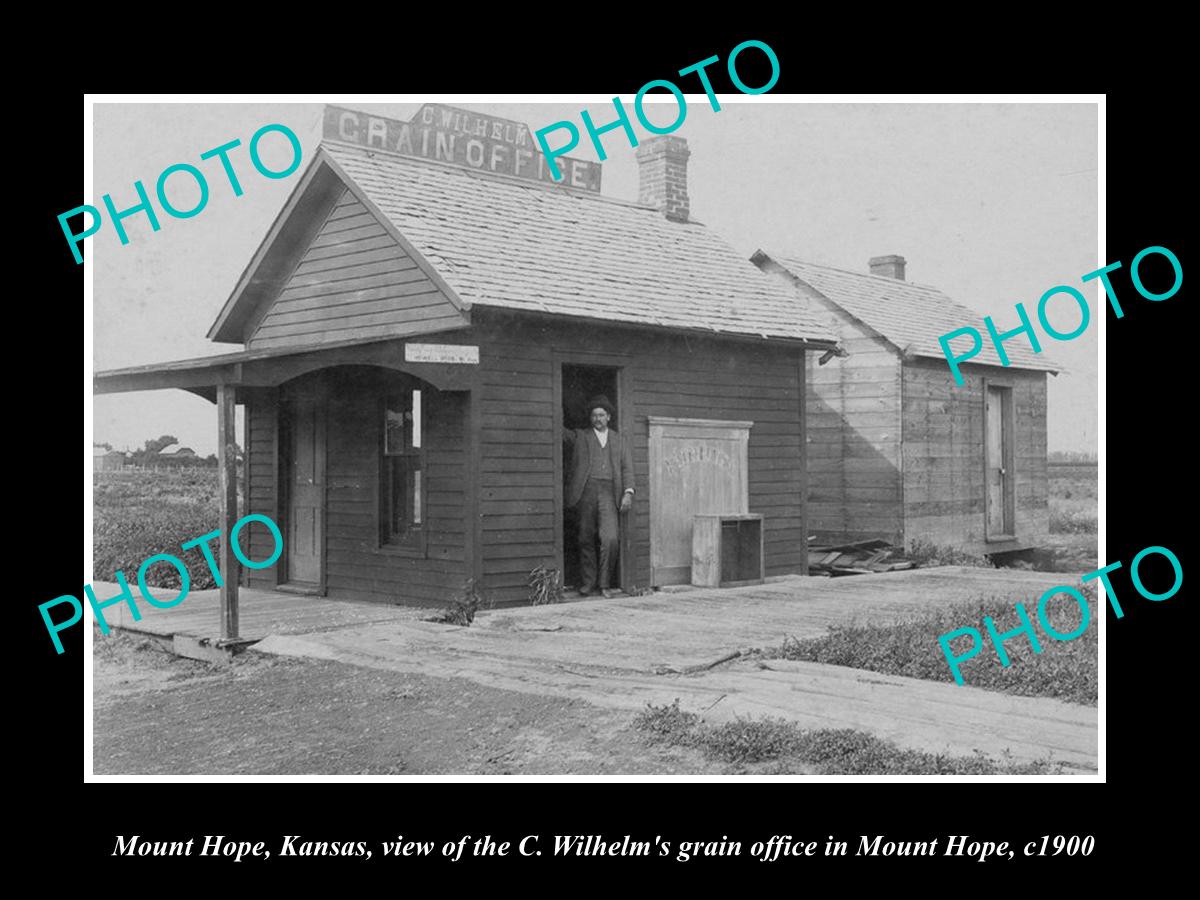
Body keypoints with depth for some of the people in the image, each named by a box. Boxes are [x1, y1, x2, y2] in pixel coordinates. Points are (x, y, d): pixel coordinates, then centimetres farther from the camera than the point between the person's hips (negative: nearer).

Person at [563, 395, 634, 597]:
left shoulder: (620, 441, 18)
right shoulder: (579, 436, 16)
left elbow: (627, 469, 11)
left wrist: (628, 492, -2)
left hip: (608, 492, 0)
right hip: (586, 490, 0)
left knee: (611, 539, -12)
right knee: (586, 540, 2)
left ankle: (604, 583, 0)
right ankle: (587, 582, 14)